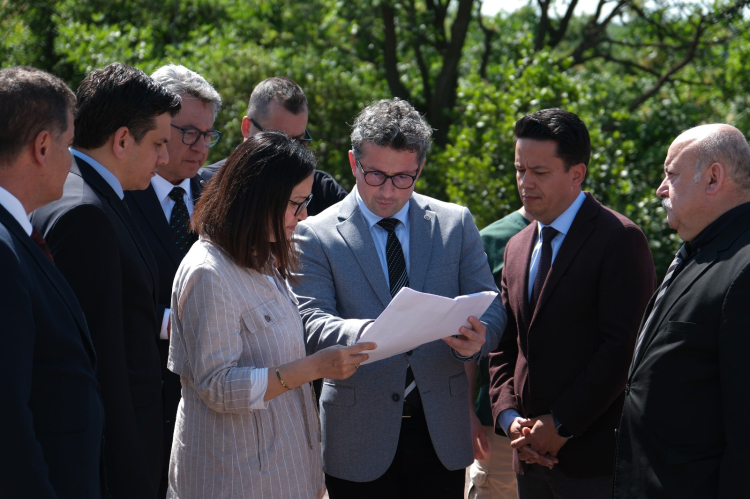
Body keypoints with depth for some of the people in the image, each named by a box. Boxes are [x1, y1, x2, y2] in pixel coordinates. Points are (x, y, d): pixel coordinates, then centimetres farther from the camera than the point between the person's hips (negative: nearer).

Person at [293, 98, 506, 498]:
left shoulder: (456, 223, 6)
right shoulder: (317, 235, -2)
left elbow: (490, 310, 5)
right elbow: (310, 324, -12)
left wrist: (475, 340, -19)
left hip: (442, 433, 2)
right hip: (359, 439, -2)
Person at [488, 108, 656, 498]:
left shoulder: (620, 240, -8)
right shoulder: (517, 247, 16)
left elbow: (622, 346, -14)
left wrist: (563, 425, -14)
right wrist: (509, 417, 0)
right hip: (531, 453, 7)